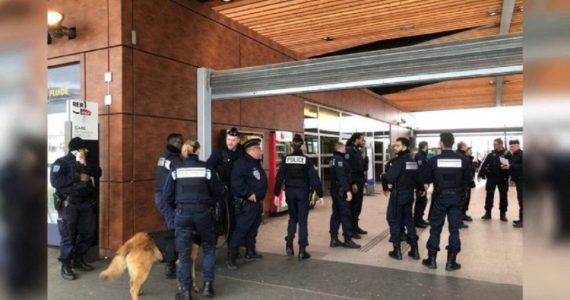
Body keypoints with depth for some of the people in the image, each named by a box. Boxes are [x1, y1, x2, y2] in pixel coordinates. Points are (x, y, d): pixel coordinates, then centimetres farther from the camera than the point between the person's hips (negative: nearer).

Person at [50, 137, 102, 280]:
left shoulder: (84, 163, 12)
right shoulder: (61, 162, -8)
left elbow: (98, 173, 3)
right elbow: (55, 181, -20)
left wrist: (85, 165, -11)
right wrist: (78, 177, -20)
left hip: (85, 203, 7)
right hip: (68, 205, -7)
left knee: (88, 232, 12)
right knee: (68, 236, -2)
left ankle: (78, 259, 29)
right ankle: (65, 266, 9)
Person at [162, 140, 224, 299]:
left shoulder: (176, 169, 3)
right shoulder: (206, 168, -1)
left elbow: (166, 196, 2)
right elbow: (219, 191, 3)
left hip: (182, 213, 1)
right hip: (203, 212, 0)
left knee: (184, 253, 10)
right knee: (208, 247, 20)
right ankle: (208, 284, 18)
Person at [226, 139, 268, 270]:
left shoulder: (257, 163, 17)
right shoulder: (241, 163, -14)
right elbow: (236, 181, -25)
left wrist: (261, 196, 17)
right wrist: (248, 194, -24)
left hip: (257, 202, 10)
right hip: (246, 203, -10)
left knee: (253, 228, 18)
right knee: (241, 230, -9)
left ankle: (250, 252, 31)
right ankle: (231, 257, -3)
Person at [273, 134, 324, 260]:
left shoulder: (286, 159, 0)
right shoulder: (307, 160, -6)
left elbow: (279, 177, -2)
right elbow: (314, 178, -8)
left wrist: (276, 194, 4)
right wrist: (320, 195, -4)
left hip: (289, 192, 2)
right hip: (303, 192, -2)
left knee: (293, 217, 20)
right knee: (302, 220, 4)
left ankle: (289, 244, 10)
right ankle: (302, 250, 4)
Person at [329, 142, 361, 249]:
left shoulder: (334, 159, 16)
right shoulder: (340, 159, -14)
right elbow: (342, 177, -23)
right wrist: (348, 190, -25)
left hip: (335, 190, 10)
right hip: (341, 191, -10)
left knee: (336, 214, 11)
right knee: (346, 214, -6)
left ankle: (334, 239, 14)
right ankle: (348, 240, -2)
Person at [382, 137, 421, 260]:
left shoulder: (397, 161, -17)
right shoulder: (413, 161, 10)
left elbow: (389, 177, -25)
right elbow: (418, 178, 12)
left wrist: (385, 188, -7)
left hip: (398, 194, -8)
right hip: (409, 193, 8)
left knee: (394, 220, 4)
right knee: (408, 220, 16)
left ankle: (397, 250, 7)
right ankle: (414, 249, 16)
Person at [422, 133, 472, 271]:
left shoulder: (434, 160, -9)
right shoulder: (462, 160, -6)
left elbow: (426, 179, -3)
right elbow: (469, 178, 3)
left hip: (440, 197, -1)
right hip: (456, 197, 1)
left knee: (435, 228, 9)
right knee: (454, 229, 7)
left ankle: (432, 259, 14)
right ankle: (451, 261, 11)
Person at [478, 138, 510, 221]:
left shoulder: (507, 154, -3)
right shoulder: (491, 154, 3)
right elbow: (484, 164, -1)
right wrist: (480, 175, -7)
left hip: (503, 178, -1)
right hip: (491, 178, 2)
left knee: (503, 196, 7)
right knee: (489, 195, 5)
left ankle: (503, 214, 17)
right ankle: (487, 213, 13)